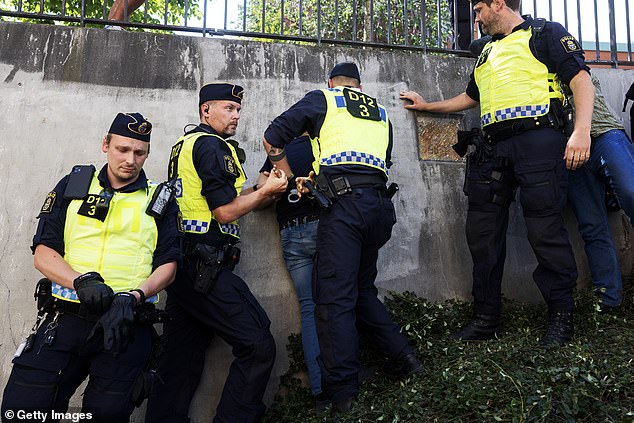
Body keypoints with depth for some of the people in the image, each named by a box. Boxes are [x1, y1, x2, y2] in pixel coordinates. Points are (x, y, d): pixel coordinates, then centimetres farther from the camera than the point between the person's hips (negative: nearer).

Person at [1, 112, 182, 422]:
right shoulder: (73, 186, 10)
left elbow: (168, 264, 3)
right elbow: (43, 252, 4)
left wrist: (133, 297, -14)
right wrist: (83, 282, -15)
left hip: (126, 325, -1)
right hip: (67, 318, 1)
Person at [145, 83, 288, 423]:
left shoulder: (184, 143, 23)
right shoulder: (213, 146, -7)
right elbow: (225, 213, -12)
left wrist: (261, 190, 13)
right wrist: (265, 191, 1)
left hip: (179, 265, 10)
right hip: (205, 267, -10)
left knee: (180, 358, 12)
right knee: (258, 346, -8)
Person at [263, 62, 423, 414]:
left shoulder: (323, 98, 14)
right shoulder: (381, 112, 27)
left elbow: (272, 139, 7)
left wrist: (290, 179, 19)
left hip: (344, 203, -6)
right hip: (380, 204, 6)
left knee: (334, 298, -5)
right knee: (362, 289, 19)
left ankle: (341, 391, -4)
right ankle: (404, 356, 16)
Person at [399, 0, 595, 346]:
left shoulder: (544, 33, 7)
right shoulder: (488, 53, 29)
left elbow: (581, 80, -4)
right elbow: (471, 97, 41)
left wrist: (581, 131, -17)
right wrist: (427, 105, 45)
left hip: (537, 140, -7)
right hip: (494, 148, 7)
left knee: (545, 229, -9)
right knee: (482, 232, 2)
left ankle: (561, 317, 8)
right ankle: (485, 318, 12)